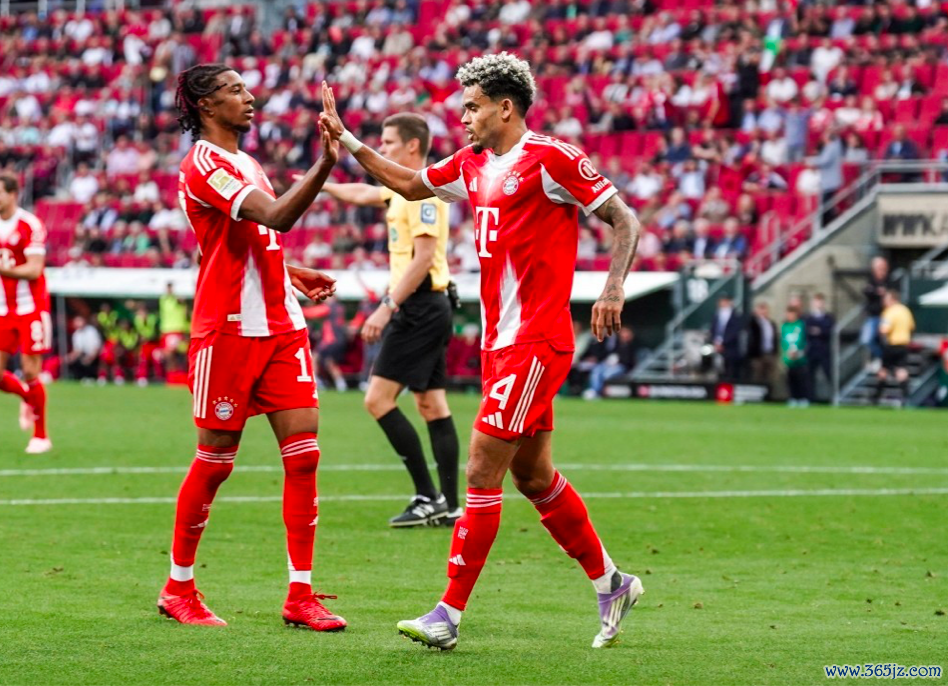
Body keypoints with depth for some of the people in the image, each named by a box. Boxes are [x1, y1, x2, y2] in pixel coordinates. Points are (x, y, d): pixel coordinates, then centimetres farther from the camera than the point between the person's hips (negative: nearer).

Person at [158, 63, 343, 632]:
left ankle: (301, 595, 1)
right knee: (215, 460, 0)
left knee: (304, 451, -2)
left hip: (281, 325, 8)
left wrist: (296, 274, 14)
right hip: (228, 328, -8)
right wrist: (325, 164, -30)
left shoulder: (245, 163, 18)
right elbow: (275, 216, -25)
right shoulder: (203, 164, -11)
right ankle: (179, 589, 15)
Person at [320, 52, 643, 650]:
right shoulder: (473, 165, 13)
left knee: (482, 473, -9)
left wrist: (613, 287, -23)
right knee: (533, 477, 14)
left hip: (535, 343, -9)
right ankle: (611, 583, 27)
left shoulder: (550, 158, -11)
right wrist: (346, 140, 22)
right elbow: (410, 184, 29)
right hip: (499, 342, 9)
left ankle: (450, 613, -6)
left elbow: (625, 220, -10)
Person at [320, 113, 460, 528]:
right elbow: (362, 195, 32)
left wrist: (387, 307, -23)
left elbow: (423, 259, -21)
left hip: (419, 307, -10)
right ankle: (449, 506, 6)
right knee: (432, 405, 7)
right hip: (424, 310, 10)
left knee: (378, 399, -11)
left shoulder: (424, 191, -14)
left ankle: (428, 498, -11)